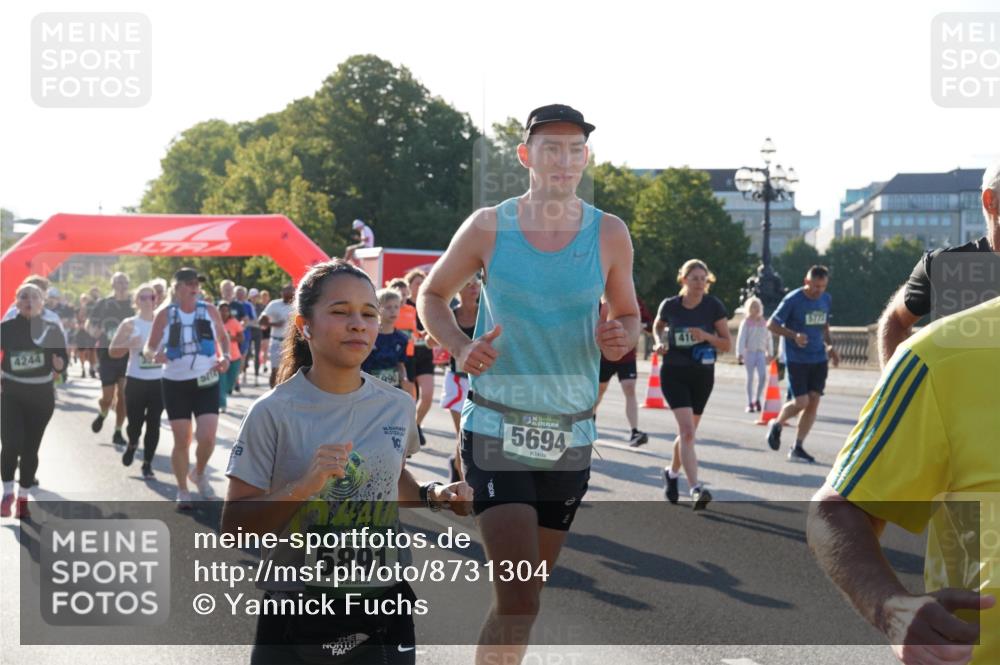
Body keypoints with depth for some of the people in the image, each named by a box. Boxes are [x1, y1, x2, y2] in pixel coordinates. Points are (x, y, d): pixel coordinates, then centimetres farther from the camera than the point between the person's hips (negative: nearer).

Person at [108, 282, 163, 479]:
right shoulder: (129, 324, -1)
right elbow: (112, 351, -2)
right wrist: (129, 345, -20)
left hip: (158, 381, 1)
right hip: (136, 381, -1)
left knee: (153, 424, 0)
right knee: (135, 423, 0)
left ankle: (147, 464, 13)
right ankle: (132, 444, 35)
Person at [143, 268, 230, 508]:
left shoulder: (209, 310, 0)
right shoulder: (165, 314, -4)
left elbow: (223, 337, 17)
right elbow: (148, 348, 0)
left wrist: (225, 357, -2)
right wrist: (154, 355, -24)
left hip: (206, 382, 1)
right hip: (176, 384, -1)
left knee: (207, 437, -11)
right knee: (181, 441, 2)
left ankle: (199, 474, 21)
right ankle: (182, 491, 19)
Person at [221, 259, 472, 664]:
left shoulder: (397, 406, 0)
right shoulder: (273, 413, -13)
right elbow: (234, 526, -12)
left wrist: (433, 496, 0)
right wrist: (302, 488, -26)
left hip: (386, 604, 3)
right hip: (296, 613, -3)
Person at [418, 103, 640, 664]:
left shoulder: (610, 234, 1)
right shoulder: (488, 227, -4)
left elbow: (629, 316, 12)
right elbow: (432, 295, 9)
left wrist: (621, 338, -12)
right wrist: (460, 347, -10)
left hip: (570, 438, 3)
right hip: (496, 429, -3)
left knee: (524, 595, 14)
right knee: (519, 602, -16)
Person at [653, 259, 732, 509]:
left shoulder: (714, 306, -6)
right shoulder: (670, 306, -5)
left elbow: (727, 344, -3)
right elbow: (657, 326, 17)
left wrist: (706, 336, -21)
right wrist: (660, 343, -3)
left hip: (702, 375, 2)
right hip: (674, 373, -2)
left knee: (688, 432, 14)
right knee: (687, 430, -18)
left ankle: (672, 472, 42)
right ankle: (695, 489, -25)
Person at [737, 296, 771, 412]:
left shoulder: (764, 322, 10)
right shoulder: (746, 322, -1)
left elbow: (768, 339, 17)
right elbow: (741, 338, -7)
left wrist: (769, 354, 18)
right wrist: (740, 353, -15)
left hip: (761, 352, 3)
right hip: (749, 352, -3)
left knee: (763, 376, -11)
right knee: (750, 378, 2)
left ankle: (757, 399, 7)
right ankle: (750, 403, 7)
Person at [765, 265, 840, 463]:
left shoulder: (827, 300, 7)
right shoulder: (792, 300, -11)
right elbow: (771, 324, -7)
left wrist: (830, 346, 6)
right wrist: (794, 335, -21)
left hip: (819, 359, 6)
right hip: (796, 359, -5)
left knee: (813, 402, 0)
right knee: (801, 402, -11)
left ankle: (797, 448, 9)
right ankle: (777, 424, 20)